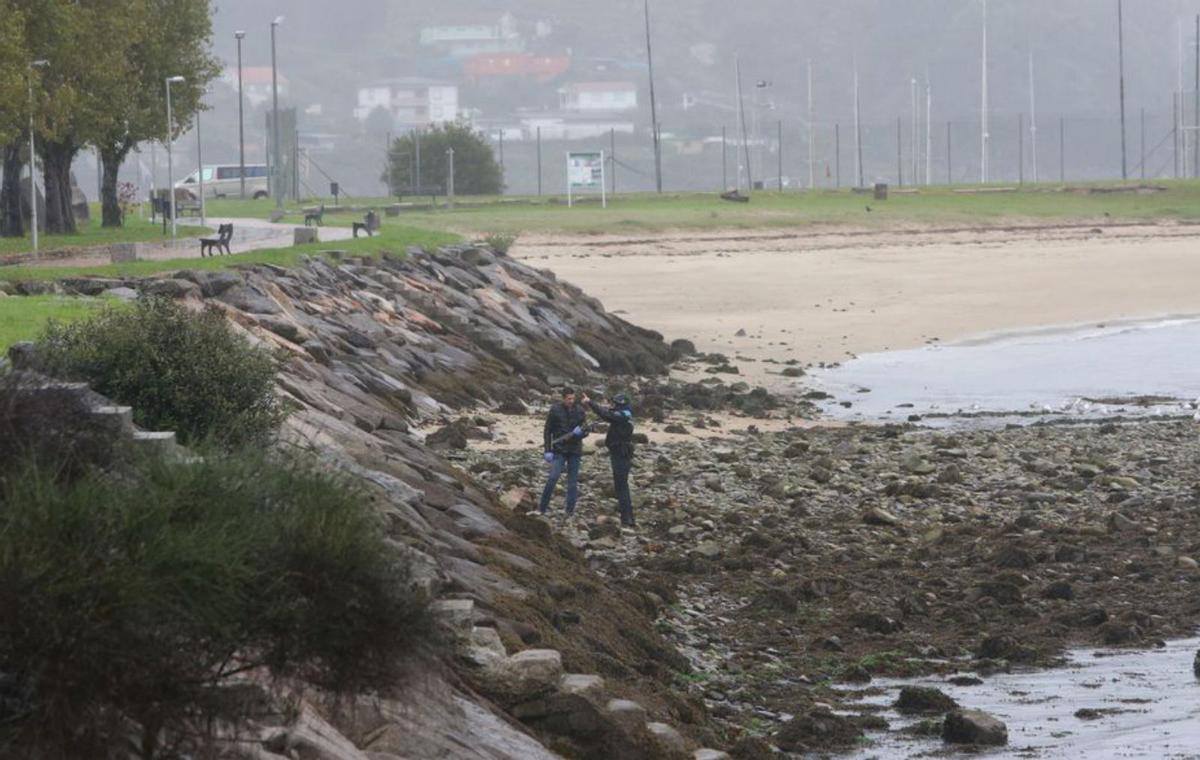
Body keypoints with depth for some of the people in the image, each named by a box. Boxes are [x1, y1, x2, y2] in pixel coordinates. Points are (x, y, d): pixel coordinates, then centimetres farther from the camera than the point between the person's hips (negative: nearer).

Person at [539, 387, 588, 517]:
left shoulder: (580, 411, 3)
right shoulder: (555, 410, -3)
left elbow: (585, 430, 8)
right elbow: (547, 431, 1)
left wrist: (581, 432, -17)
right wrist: (547, 450, -5)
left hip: (575, 450, 2)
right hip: (559, 449, -2)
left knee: (573, 481, 3)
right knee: (554, 477, -16)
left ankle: (570, 510, 10)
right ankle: (543, 507, -7)